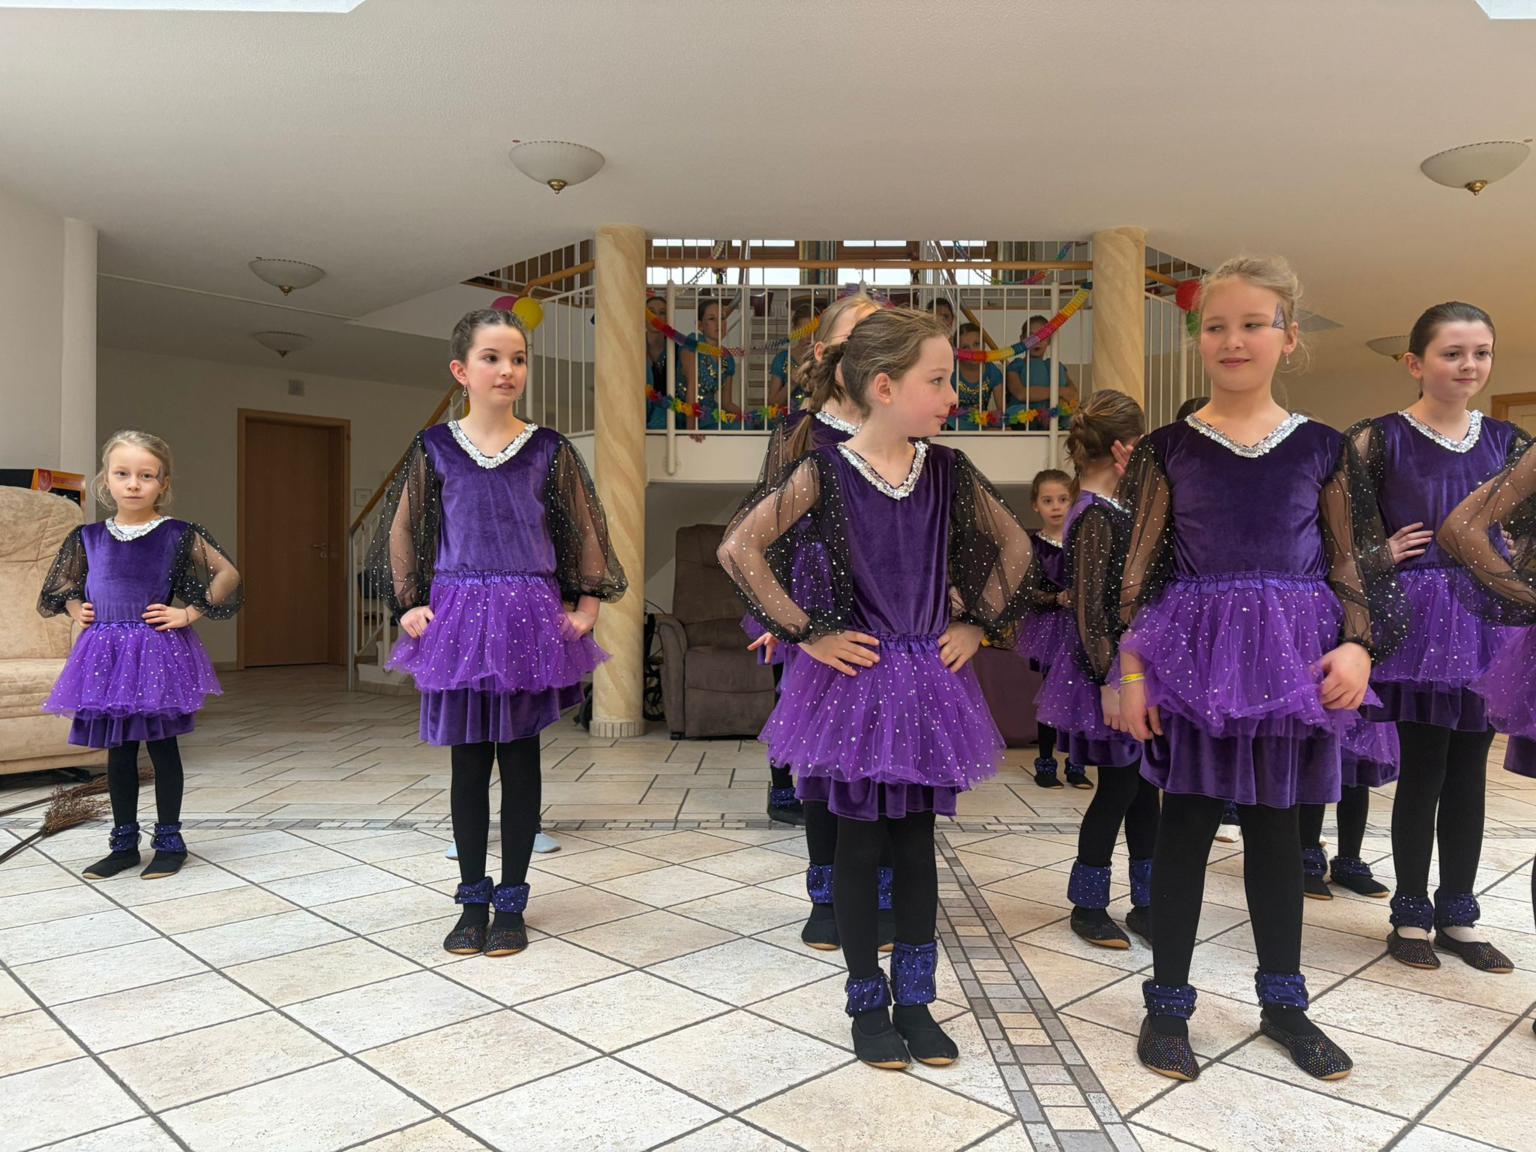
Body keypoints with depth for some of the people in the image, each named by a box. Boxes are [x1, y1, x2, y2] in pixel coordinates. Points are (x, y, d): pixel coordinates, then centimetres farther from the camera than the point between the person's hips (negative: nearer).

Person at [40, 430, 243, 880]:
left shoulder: (178, 535, -6)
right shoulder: (89, 538, 7)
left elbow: (228, 575, -8)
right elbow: (63, 586, 23)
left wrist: (188, 614, -9)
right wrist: (78, 611, 6)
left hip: (157, 654, -4)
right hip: (106, 655, 4)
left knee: (161, 747, 5)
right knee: (118, 752, 12)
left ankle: (169, 842, 16)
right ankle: (124, 843, 23)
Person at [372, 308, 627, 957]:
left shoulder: (547, 450, 2)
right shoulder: (434, 449, 3)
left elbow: (584, 531, 8)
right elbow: (400, 534, 11)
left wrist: (587, 603, 4)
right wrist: (409, 606, 4)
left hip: (532, 619, 0)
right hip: (458, 617, 1)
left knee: (520, 760, 6)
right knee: (468, 763, 7)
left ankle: (511, 902, 19)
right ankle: (473, 900, 22)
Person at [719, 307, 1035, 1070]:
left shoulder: (947, 471, 2)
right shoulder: (825, 472, -11)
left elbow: (1014, 548, 13)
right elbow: (739, 548, -14)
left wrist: (977, 624, 6)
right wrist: (804, 633, -13)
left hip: (929, 680, 4)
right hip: (855, 678, -4)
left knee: (916, 841, 12)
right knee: (858, 844, 8)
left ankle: (914, 999, 28)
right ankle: (867, 1004, 25)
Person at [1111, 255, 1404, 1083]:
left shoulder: (1322, 448, 4)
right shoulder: (1168, 448, -1)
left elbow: (1363, 562, 7)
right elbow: (1134, 568, -2)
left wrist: (1358, 646, -7)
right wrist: (1128, 668, -8)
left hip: (1292, 662, 2)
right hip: (1192, 657, -1)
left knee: (1276, 825, 13)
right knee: (1186, 823, 5)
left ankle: (1282, 1001, 31)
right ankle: (1167, 1002, 20)